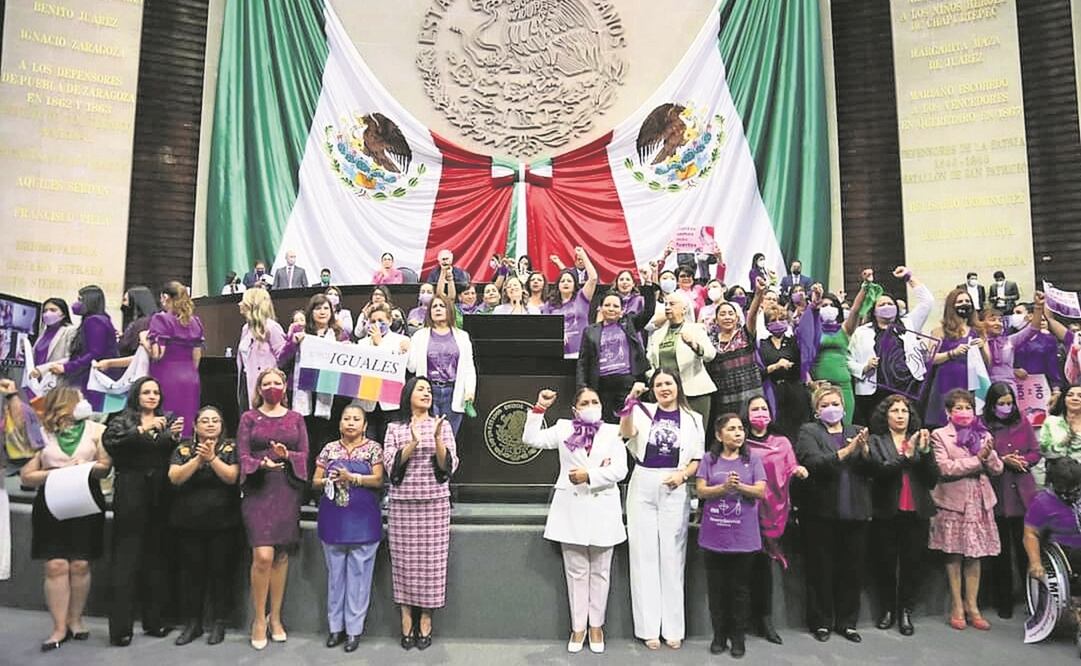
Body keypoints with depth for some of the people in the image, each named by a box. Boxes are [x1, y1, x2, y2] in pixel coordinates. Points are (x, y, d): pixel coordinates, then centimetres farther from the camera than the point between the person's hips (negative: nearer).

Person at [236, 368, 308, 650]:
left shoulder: (296, 419, 10)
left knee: (282, 555, 6)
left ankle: (275, 617, 19)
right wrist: (262, 464, -22)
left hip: (287, 490, 2)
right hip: (258, 489, -2)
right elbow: (242, 454, -2)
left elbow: (304, 454, 5)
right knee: (263, 555, -12)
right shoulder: (249, 417, 6)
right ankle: (259, 620, 5)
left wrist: (287, 455, -15)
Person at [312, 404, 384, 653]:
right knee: (335, 573, 10)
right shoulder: (329, 449, 8)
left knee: (358, 573, 0)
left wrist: (352, 478, -19)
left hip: (362, 520, -3)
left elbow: (378, 480, -8)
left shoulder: (373, 448, 1)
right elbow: (315, 481, 8)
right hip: (333, 519, 3)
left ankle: (354, 628, 10)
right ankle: (336, 626, 21)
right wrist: (328, 480, -13)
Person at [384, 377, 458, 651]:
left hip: (435, 502, 0)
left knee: (430, 559, 1)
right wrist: (414, 442, -18)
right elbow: (391, 465, -5)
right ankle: (406, 617, 12)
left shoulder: (442, 424, 5)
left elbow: (449, 466, -1)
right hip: (403, 503, 0)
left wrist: (437, 440, -17)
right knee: (405, 559, 2)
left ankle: (425, 620, 12)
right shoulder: (394, 428, 5)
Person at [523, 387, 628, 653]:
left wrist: (589, 475, -15)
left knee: (600, 572, 9)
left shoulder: (612, 432, 4)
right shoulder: (563, 428, 7)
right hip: (571, 509, 0)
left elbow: (620, 470, -5)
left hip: (602, 510, 0)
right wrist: (540, 408, -7)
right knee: (576, 572, 8)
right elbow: (531, 438, -2)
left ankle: (596, 625, 22)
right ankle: (578, 627, 18)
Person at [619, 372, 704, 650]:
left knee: (672, 556, 4)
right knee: (644, 554, 2)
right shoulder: (643, 411, 6)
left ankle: (673, 627, 13)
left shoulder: (692, 418, 9)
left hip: (674, 490, 0)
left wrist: (683, 474, -11)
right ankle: (649, 627, 9)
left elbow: (697, 458, 8)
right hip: (642, 487, 0)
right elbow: (626, 432, -13)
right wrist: (631, 400, -24)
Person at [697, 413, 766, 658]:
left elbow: (761, 491, -4)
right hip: (714, 535, 0)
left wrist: (739, 486, -21)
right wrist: (724, 487, -20)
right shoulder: (709, 459, 4)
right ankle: (719, 635, 21)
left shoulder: (752, 460, 5)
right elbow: (701, 491, -4)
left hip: (743, 536, 0)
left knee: (740, 588, 7)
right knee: (717, 588, 8)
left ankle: (738, 637, 19)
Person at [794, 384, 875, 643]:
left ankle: (847, 622, 22)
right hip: (821, 512, -3)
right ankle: (821, 622, 17)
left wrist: (865, 449, -16)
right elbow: (814, 462, -15)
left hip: (855, 512, 4)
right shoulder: (808, 432, 1)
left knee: (852, 569, 9)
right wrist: (846, 451, -24)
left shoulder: (857, 432, 13)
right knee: (820, 570, 4)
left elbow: (872, 468, 3)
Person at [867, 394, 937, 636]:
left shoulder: (920, 440, 9)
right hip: (887, 513, -2)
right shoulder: (876, 441, 3)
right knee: (885, 563, 3)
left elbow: (933, 479, 2)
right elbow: (881, 470, -12)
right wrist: (907, 454, -22)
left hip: (916, 513, 2)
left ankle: (905, 611, 15)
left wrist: (925, 451, -12)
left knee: (913, 563, 3)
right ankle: (887, 609, 18)